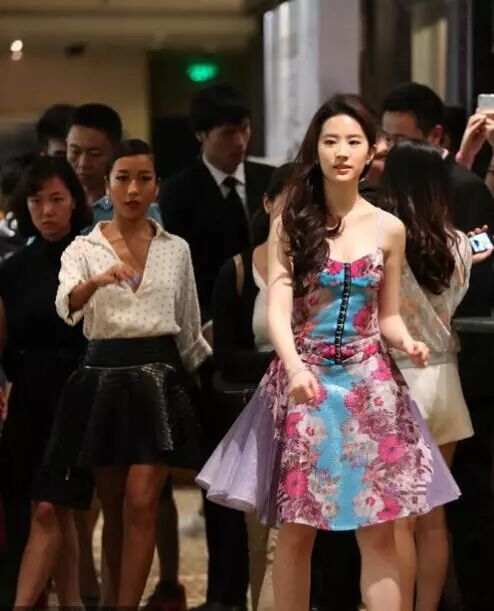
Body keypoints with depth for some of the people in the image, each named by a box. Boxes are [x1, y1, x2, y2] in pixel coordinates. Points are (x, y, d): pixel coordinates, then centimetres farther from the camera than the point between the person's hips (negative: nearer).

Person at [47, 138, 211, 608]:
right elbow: (66, 307, -19)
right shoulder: (84, 248, 2)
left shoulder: (176, 249, 7)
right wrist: (96, 282, -39)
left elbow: (189, 331, 14)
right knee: (113, 507, 9)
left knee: (141, 502, -11)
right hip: (103, 378, 0)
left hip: (159, 379, 0)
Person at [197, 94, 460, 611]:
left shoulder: (388, 229, 3)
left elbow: (388, 317, 10)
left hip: (369, 384, 1)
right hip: (304, 381, -1)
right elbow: (278, 309, -11)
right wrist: (295, 366, -29)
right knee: (297, 528, 3)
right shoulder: (291, 224, -1)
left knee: (378, 531, 0)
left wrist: (407, 344, -12)